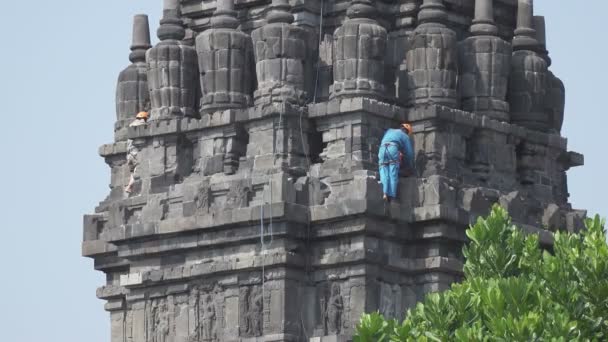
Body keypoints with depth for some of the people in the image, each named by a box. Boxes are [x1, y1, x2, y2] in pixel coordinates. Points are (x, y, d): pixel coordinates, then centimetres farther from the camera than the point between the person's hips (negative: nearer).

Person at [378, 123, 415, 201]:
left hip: (382, 148, 3)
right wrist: (412, 166, 38)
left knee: (384, 174, -3)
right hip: (393, 148, -3)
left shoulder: (390, 131, 37)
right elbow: (409, 153, 24)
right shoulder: (405, 136, 25)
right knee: (393, 174, -4)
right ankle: (392, 195, -16)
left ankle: (385, 193, -22)